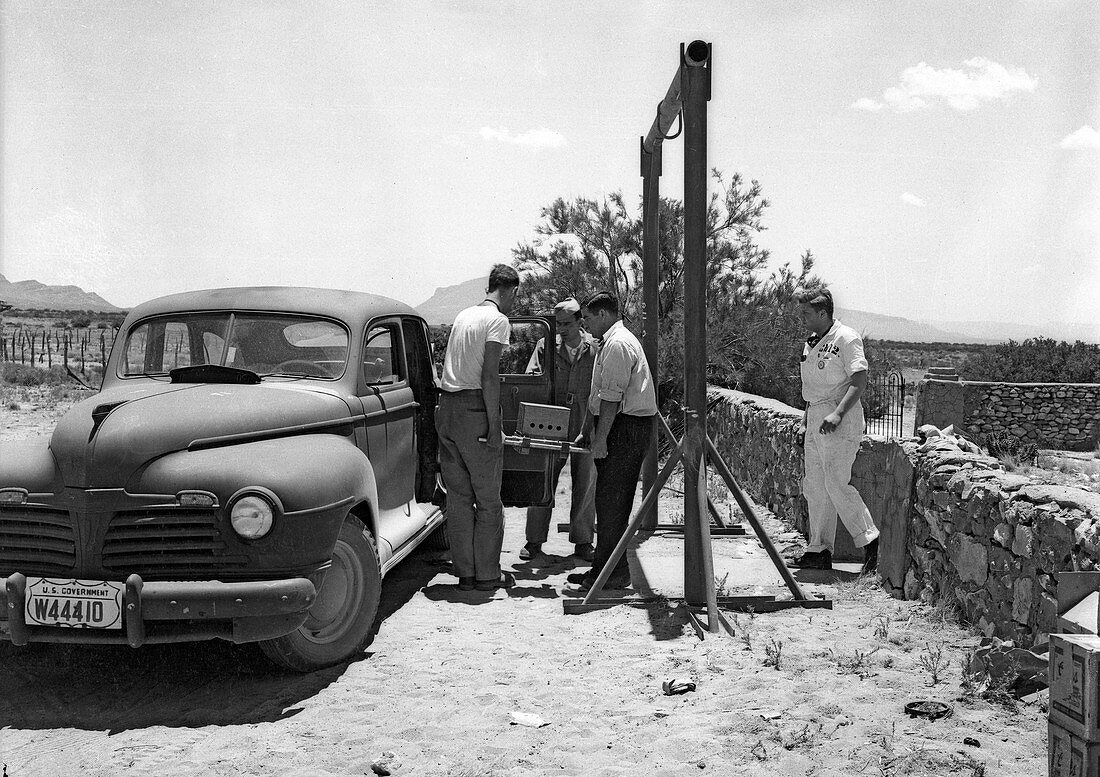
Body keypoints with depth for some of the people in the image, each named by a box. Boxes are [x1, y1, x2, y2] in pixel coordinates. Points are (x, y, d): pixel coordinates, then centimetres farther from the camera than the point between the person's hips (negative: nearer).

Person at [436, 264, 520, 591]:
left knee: (458, 496, 10)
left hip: (446, 407, 7)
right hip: (474, 408, -7)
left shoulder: (463, 315, 17)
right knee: (488, 499, 3)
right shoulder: (498, 320, -6)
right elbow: (489, 374, -15)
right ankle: (487, 574, 7)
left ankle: (464, 573, 13)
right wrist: (493, 424, -15)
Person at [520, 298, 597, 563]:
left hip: (585, 427, 0)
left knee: (585, 485, 7)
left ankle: (583, 541, 19)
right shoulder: (545, 347, 4)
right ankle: (534, 541, 14)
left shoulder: (595, 348, 3)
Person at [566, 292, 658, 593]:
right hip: (620, 427, 10)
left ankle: (613, 573, -1)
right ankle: (604, 568, 18)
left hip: (625, 427, -10)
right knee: (609, 501, 12)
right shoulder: (609, 343, 20)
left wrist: (601, 438, -19)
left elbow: (611, 398, -20)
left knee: (611, 502, -7)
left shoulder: (617, 345, -14)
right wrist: (586, 431, 24)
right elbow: (597, 395, 24)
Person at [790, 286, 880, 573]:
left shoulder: (846, 338, -9)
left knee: (836, 484, -13)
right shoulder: (811, 343, 17)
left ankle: (869, 540, 0)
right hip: (815, 418, 9)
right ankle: (820, 550, 14)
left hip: (840, 422, -9)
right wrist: (804, 422, 21)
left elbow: (860, 380, -17)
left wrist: (837, 414, -25)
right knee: (814, 487, 8)